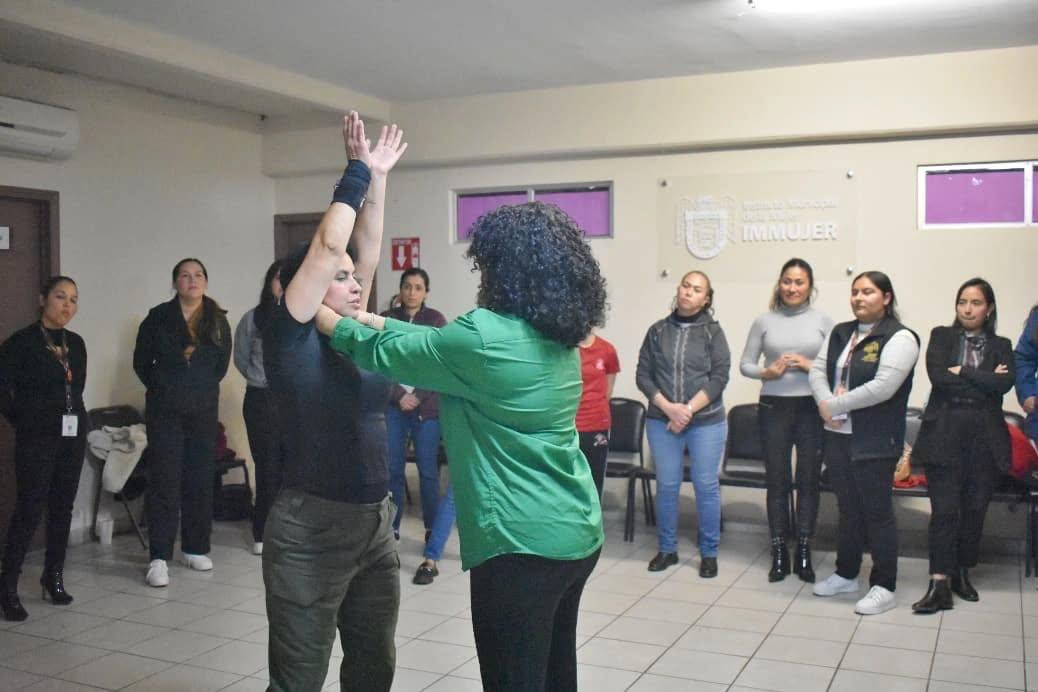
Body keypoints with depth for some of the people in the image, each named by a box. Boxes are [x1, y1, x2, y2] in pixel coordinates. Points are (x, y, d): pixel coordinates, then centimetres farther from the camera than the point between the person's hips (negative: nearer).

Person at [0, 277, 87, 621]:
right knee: (29, 509, -8)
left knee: (63, 508, 9)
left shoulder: (76, 343, 11)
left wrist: (73, 416, 12)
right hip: (36, 438, -5)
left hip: (73, 434, 5)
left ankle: (54, 577, 20)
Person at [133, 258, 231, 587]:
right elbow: (141, 362, 6)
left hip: (203, 410, 3)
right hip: (165, 411, -3)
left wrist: (203, 387, 9)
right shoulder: (158, 317, -1)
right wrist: (163, 387, 6)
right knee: (164, 480, -5)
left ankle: (196, 549, 18)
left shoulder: (218, 320, 5)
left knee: (200, 479, 6)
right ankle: (159, 558, -5)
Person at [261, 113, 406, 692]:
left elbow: (367, 249, 11)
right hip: (312, 529, -7)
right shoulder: (293, 339, -9)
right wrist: (358, 172, -7)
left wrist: (379, 180, 7)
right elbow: (327, 247, -15)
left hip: (376, 525, 7)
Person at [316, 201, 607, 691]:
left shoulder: (486, 335, -19)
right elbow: (438, 345, 16)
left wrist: (328, 319, 12)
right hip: (577, 534, 9)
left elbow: (386, 354, -4)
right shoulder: (557, 337, 7)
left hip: (523, 542, -9)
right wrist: (376, 321, 20)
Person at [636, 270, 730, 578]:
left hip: (706, 422, -1)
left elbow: (719, 377, -6)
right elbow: (643, 375, 2)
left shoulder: (713, 331, 1)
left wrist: (688, 410, -15)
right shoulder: (657, 330, 6)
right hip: (662, 421, 2)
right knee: (666, 486, 5)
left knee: (706, 486, 2)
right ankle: (667, 549, 19)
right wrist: (668, 407, -12)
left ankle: (709, 553, 14)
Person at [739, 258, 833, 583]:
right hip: (774, 408, 0)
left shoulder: (823, 321, 4)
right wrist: (767, 372, -13)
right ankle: (779, 553, 15)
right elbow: (744, 364, 5)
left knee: (808, 480, 5)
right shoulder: (764, 321, 5)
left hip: (811, 408, 0)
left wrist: (810, 366, -15)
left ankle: (804, 553, 16)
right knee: (777, 480, 6)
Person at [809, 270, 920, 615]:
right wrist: (827, 402, -12)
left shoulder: (899, 338, -11)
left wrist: (833, 406, -16)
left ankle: (884, 587, 13)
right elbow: (818, 369, 9)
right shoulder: (840, 332, 12)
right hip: (836, 435, 7)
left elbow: (883, 387, -21)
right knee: (848, 508, 17)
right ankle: (845, 575, 30)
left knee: (877, 511, 2)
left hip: (874, 441, -7)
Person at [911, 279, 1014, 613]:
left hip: (984, 438, 2)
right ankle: (939, 585, -6)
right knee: (944, 510, -6)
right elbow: (938, 376, -10)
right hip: (944, 434, -2)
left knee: (975, 509, 7)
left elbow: (1005, 383, -7)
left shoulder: (1001, 345, 12)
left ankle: (961, 573, 23)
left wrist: (962, 373, -9)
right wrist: (984, 382, -7)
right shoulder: (941, 336, 8)